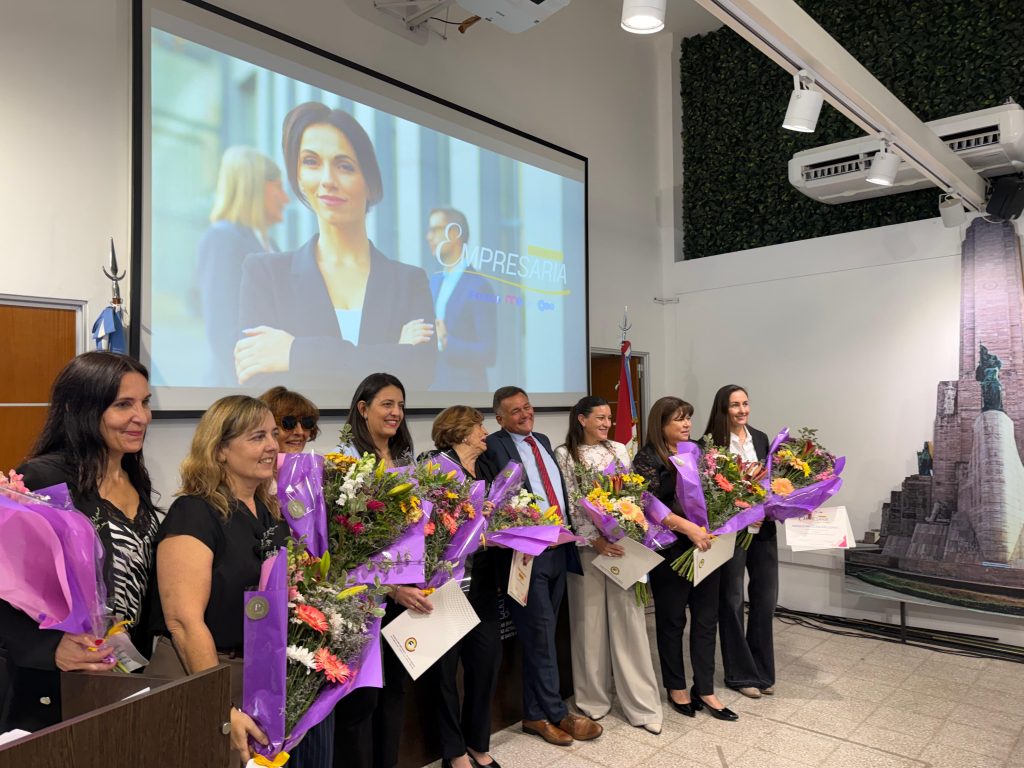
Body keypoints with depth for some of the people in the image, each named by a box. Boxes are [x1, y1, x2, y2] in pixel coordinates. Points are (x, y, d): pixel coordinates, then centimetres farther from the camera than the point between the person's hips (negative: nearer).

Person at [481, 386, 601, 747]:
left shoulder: (543, 441, 16)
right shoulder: (493, 446, -9)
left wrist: (570, 529, 13)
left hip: (559, 547, 7)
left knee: (541, 636, 15)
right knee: (541, 635, 2)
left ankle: (536, 713, 26)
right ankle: (557, 713, 16)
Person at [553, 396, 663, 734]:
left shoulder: (619, 450, 10)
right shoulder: (564, 455, -2)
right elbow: (567, 505, -8)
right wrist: (595, 539, -17)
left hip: (623, 543, 3)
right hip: (586, 547, -3)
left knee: (629, 620, 3)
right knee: (590, 622, 6)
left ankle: (642, 704, 10)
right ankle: (593, 699, 22)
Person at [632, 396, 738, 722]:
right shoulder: (648, 458, -9)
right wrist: (689, 527, -29)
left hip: (705, 546, 6)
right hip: (671, 551, -6)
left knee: (706, 618, 10)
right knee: (672, 620, 9)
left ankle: (704, 691, 22)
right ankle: (676, 688, 26)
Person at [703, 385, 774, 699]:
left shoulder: (760, 438, 8)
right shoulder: (711, 444, -10)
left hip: (763, 528, 5)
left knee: (766, 598, 11)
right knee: (732, 601, 8)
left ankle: (762, 671, 28)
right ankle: (740, 674, 23)